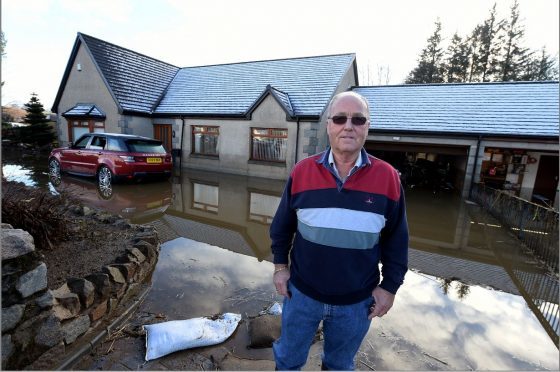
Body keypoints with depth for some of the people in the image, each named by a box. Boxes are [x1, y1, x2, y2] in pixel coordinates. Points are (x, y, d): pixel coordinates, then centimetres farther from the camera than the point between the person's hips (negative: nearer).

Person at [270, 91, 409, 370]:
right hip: (302, 293, 1)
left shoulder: (387, 177, -11)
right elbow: (282, 226, -1)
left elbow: (396, 238, -2)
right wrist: (280, 266, 1)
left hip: (357, 300, 0)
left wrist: (390, 286, 0)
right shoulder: (302, 171, -11)